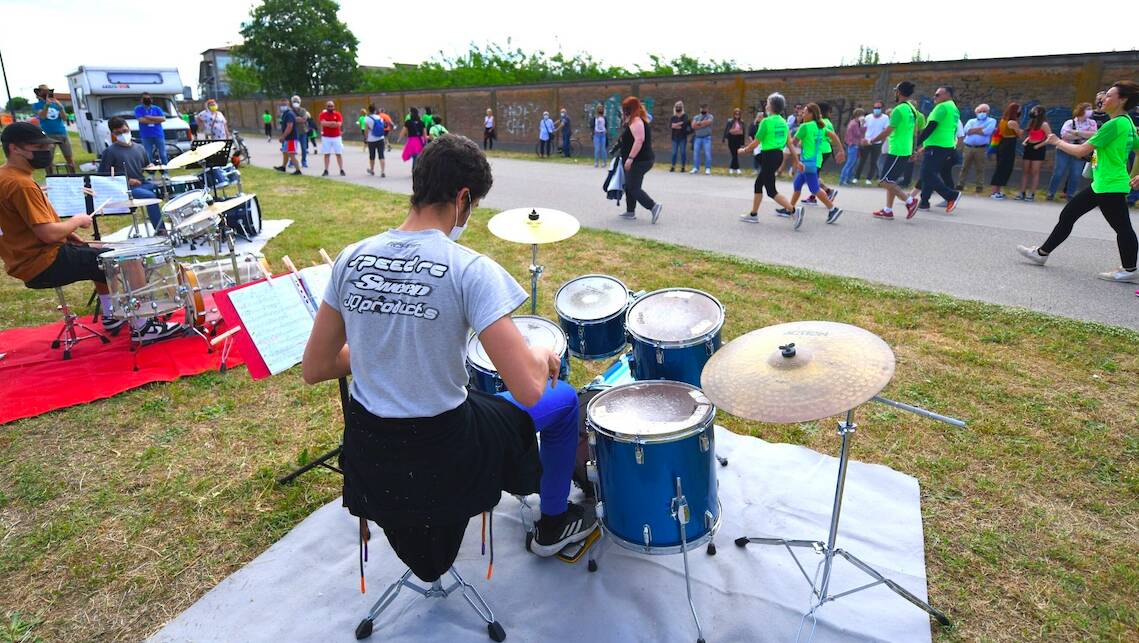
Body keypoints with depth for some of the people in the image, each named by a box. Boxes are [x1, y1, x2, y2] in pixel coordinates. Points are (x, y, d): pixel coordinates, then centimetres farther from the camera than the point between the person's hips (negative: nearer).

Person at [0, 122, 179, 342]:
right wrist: (76, 221, -8)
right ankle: (141, 329, -2)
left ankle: (110, 316, 30)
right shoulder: (21, 184, -22)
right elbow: (49, 234, -26)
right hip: (44, 265, -11)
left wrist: (66, 232, 10)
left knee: (100, 255, 27)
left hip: (29, 257, 11)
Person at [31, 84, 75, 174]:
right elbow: (42, 116, -12)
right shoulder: (36, 105, 5)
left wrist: (60, 107, -13)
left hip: (62, 134, 2)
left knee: (69, 158, 2)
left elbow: (64, 118, 2)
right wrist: (47, 104, -22)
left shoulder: (57, 103, 11)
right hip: (47, 135, -2)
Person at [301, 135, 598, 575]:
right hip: (443, 460, -5)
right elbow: (528, 390, -25)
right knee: (563, 400, 18)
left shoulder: (352, 258, -6)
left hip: (366, 456, 5)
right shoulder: (469, 269, -21)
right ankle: (553, 526, 38)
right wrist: (542, 355, -3)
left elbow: (314, 369, 1)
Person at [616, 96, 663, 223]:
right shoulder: (637, 120, 18)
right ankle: (630, 212, 21)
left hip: (639, 161, -11)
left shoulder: (636, 121, -15)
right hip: (639, 160, 11)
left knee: (634, 188, -10)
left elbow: (639, 140, -27)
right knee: (629, 186, 16)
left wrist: (630, 158, -28)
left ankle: (653, 206, -14)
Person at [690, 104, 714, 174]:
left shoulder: (710, 116, 7)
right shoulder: (696, 117, 13)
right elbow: (693, 126, -3)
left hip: (707, 138, -3)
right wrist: (703, 124, -9)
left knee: (708, 153, -9)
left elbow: (708, 122, -14)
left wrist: (699, 123, -4)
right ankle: (695, 168, 7)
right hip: (697, 138, 3)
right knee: (695, 153, 0)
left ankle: (708, 169, -6)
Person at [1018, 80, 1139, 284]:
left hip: (1110, 186, -10)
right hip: (1100, 185, 10)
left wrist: (1057, 142, -3)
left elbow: (1081, 151, -17)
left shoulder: (1114, 124, -17)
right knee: (1068, 215, 13)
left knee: (1122, 227, 1)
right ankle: (1042, 253, 20)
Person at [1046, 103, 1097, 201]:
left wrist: (1077, 132, -19)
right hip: (1064, 150, -2)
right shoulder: (1069, 122, -1)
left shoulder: (1092, 123, 5)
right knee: (1058, 172, 0)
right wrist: (1084, 135, -14)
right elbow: (1065, 135, -17)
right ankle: (1051, 193, 8)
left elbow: (1093, 134, -9)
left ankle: (1069, 194, 11)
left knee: (1075, 175, 0)